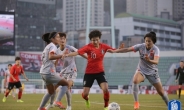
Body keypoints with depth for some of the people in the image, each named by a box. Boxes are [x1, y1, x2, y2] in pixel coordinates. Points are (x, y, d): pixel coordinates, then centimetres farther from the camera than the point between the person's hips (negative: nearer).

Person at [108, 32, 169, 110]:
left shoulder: (156, 49, -24)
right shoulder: (141, 46, -17)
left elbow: (156, 62, -40)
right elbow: (127, 49, -18)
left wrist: (149, 60, -61)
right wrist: (114, 51, -26)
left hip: (152, 72, -1)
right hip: (141, 70, 1)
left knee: (161, 92, 3)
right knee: (135, 81, -32)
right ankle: (136, 102, -22)